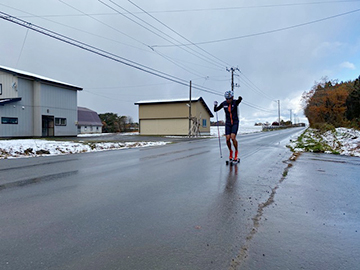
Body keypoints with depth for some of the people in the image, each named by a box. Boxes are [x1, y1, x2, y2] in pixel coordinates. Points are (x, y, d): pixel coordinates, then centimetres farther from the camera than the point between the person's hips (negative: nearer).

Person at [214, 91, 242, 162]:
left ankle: (236, 152, 6)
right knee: (227, 139, -5)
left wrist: (240, 98, -59)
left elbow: (239, 100, -37)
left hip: (235, 122, -3)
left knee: (233, 138, -18)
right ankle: (230, 152, 22)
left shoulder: (235, 102, -13)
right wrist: (215, 105, -19)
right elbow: (215, 110, 1)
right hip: (228, 123, 3)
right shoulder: (223, 103, -5)